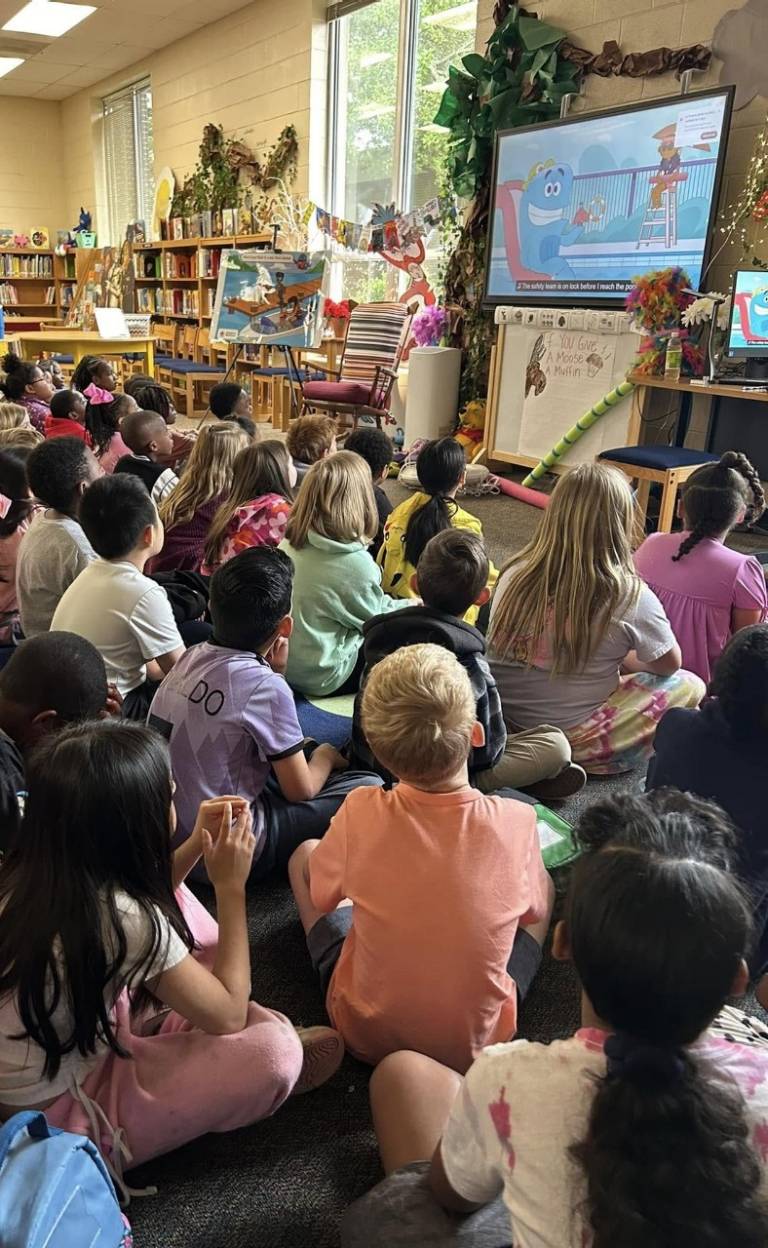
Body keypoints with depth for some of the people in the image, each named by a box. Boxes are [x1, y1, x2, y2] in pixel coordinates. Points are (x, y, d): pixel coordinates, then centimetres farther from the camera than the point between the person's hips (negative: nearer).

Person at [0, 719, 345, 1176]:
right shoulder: (123, 920, -32)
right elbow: (229, 1015, -18)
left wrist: (197, 846, 1)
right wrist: (231, 886, -14)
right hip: (53, 1124, -8)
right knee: (273, 1052, -22)